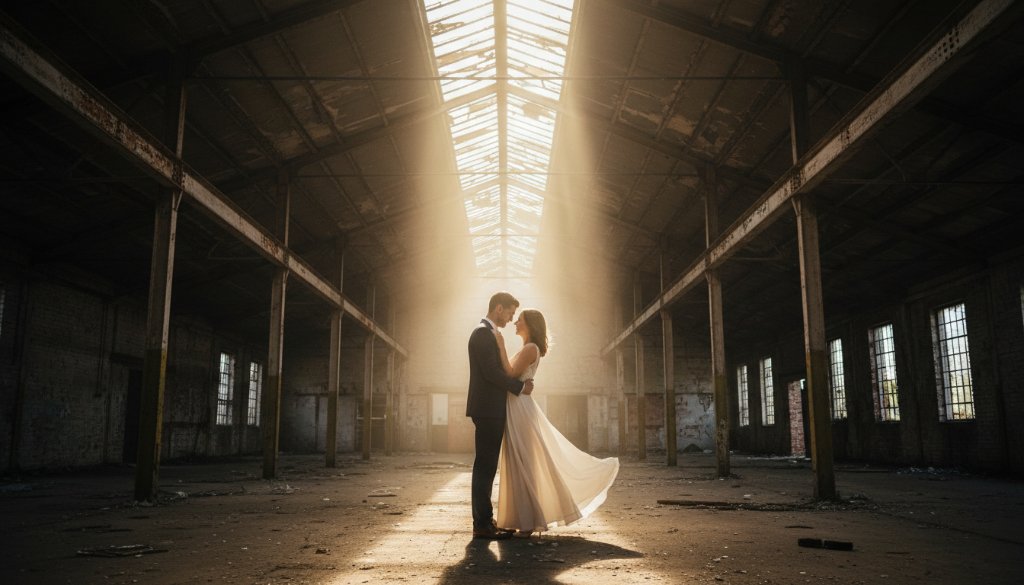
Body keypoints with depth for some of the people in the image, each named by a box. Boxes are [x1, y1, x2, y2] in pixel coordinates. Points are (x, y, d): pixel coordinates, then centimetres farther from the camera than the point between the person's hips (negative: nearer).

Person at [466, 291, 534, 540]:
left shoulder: (488, 333, 20)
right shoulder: (482, 333, -13)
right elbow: (491, 372, -20)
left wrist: (518, 382, 9)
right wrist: (520, 386, -12)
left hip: (491, 410, 10)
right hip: (487, 410, -10)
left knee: (486, 467, 12)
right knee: (485, 467, -7)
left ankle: (484, 520, 19)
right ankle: (482, 524, -2)